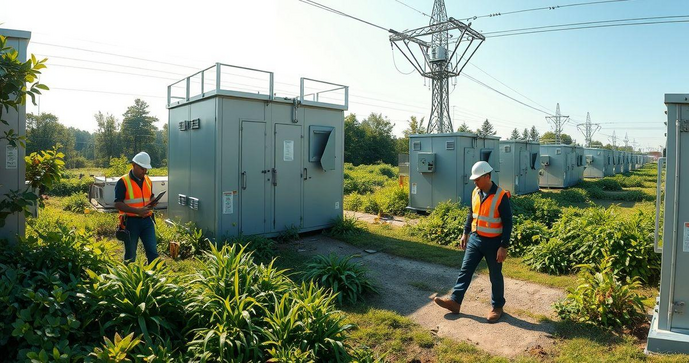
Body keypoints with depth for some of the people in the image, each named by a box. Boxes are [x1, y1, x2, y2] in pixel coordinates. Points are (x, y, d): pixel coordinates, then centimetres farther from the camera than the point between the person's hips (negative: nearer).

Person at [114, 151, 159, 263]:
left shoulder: (148, 180, 10)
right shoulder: (123, 182, -8)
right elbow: (118, 204, -13)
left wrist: (152, 203, -2)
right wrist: (137, 211, -24)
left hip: (147, 220, 4)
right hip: (131, 221, -4)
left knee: (153, 251, 2)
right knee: (130, 254, 9)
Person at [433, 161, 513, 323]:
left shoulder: (501, 196, -18)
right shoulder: (475, 192, 2)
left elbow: (508, 222, -16)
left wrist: (504, 247, -17)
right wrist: (465, 233, 13)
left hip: (493, 242, -6)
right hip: (475, 239, 6)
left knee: (495, 276, 10)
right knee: (465, 270, 6)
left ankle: (497, 307, 26)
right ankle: (455, 301, 12)